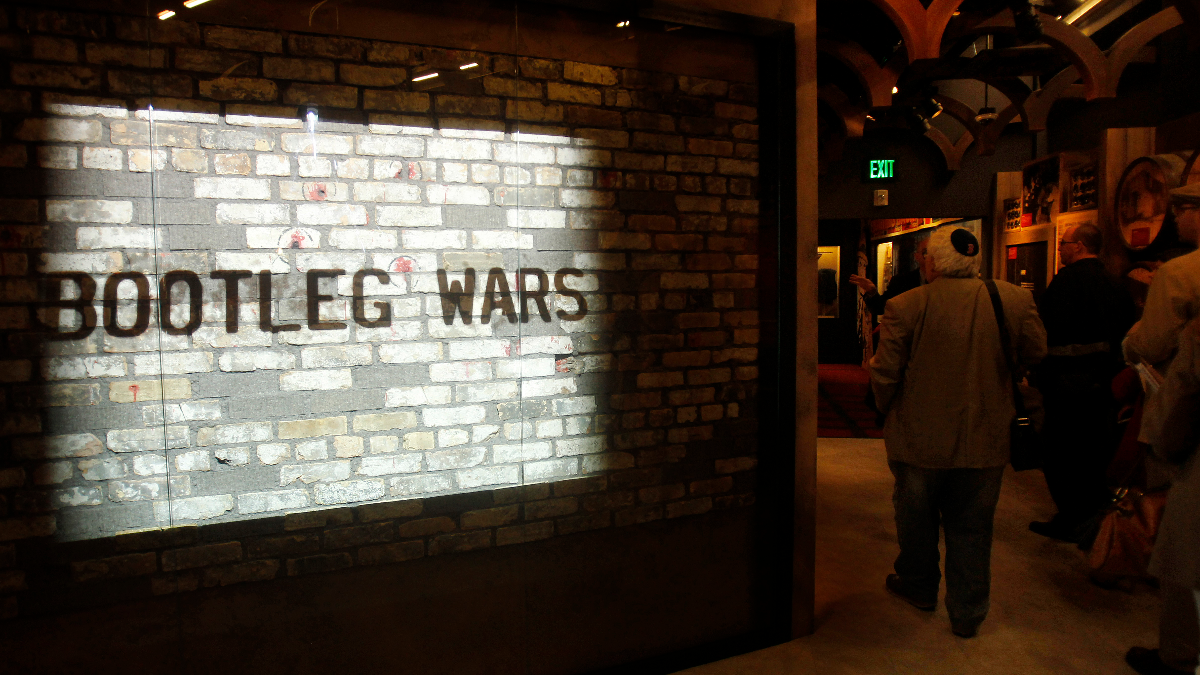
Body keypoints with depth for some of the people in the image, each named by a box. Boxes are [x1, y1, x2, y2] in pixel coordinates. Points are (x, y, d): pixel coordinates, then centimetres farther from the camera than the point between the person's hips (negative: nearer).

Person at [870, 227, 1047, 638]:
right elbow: (1035, 353, 6)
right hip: (986, 441, 2)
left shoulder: (905, 306, -16)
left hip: (920, 438, -2)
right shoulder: (1015, 299, -7)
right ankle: (968, 612, 27)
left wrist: (888, 408, 7)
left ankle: (918, 586, 40)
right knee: (972, 528, 16)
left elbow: (884, 375, -13)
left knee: (916, 519, 20)